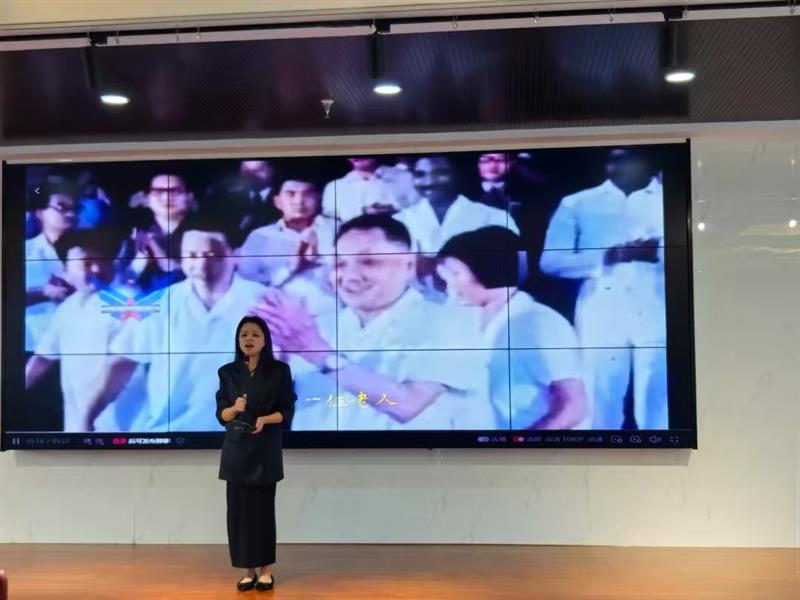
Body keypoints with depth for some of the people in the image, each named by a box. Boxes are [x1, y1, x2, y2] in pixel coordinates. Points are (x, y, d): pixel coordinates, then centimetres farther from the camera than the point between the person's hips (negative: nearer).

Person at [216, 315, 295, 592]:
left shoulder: (279, 370, -1)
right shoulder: (228, 372, 5)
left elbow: (287, 412, -2)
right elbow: (221, 415, 4)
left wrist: (265, 419, -20)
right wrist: (234, 408, -17)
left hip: (266, 449, -2)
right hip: (236, 450, 2)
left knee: (263, 507, -2)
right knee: (239, 509, 1)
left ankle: (266, 570, 10)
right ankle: (248, 571, 12)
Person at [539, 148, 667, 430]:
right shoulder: (577, 204, 10)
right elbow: (551, 261, 2)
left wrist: (657, 253, -14)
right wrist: (608, 256, -11)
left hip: (657, 318, 0)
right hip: (601, 318, 0)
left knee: (657, 410, 0)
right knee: (601, 408, 1)